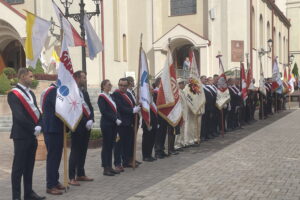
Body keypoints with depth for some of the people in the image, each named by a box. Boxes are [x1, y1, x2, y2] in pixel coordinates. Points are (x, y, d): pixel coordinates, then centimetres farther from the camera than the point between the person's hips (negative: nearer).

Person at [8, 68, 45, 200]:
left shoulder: (31, 93, 15)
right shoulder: (13, 94, -10)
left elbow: (37, 112, 11)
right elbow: (19, 116, -18)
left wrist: (38, 126, -6)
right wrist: (33, 128, -13)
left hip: (32, 135, 7)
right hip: (21, 135, -7)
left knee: (29, 166, 12)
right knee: (18, 167, -1)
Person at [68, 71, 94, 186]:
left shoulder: (85, 92, 15)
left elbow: (90, 108, 14)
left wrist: (91, 120, -4)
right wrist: (85, 122, -15)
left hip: (86, 126, 8)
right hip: (77, 127, -8)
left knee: (83, 151, 13)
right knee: (75, 151, -4)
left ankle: (80, 174, 24)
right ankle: (71, 178, 3)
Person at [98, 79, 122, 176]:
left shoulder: (111, 96, 15)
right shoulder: (101, 97, -9)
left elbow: (115, 109, 14)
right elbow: (104, 112, -17)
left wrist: (118, 119, -3)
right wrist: (115, 119, -18)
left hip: (113, 124, 8)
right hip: (106, 124, -8)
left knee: (111, 146, 11)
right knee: (106, 146, -2)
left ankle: (110, 167, 17)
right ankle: (106, 169, 4)